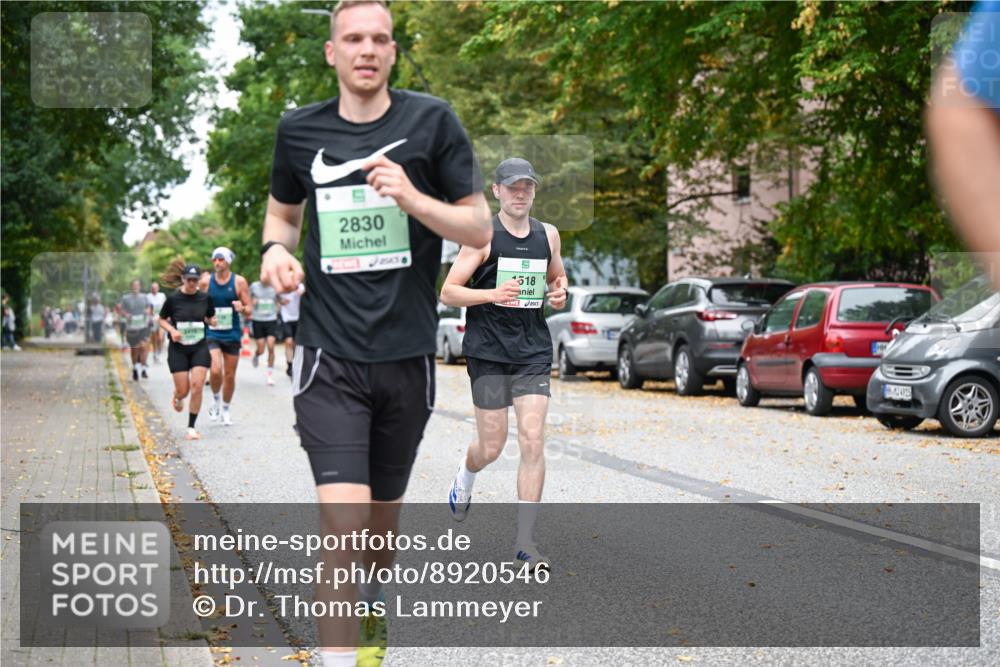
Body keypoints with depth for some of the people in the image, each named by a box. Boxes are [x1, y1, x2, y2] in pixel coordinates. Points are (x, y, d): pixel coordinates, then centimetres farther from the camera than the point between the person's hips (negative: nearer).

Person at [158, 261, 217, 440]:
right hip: (178, 348, -1)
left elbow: (210, 318, 13)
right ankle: (177, 397, 40)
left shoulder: (205, 298, -1)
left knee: (197, 386, -10)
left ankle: (192, 427, 2)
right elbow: (162, 320, 4)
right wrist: (172, 330, -14)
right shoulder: (173, 299, -6)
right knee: (183, 390, -1)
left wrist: (212, 321, -10)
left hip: (200, 347, 1)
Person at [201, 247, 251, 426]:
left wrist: (242, 308, -21)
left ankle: (225, 409, 26)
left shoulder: (239, 282, -2)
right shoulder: (205, 281, 0)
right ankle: (216, 399, 10)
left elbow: (249, 309, 0)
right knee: (216, 371, -19)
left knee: (229, 375, 7)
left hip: (232, 334, 1)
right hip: (211, 333, -1)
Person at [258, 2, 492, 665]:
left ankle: (370, 610, 47)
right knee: (344, 517, -17)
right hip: (329, 355, -1)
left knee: (383, 513, 17)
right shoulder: (299, 129, 3)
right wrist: (276, 250, -2)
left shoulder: (432, 120, -1)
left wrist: (414, 199, -18)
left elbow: (480, 228, -1)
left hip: (407, 355, 1)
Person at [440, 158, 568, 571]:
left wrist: (559, 294, 3)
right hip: (488, 352, -3)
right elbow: (448, 292, -6)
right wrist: (492, 294, -22)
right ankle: (464, 478, 41)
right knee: (492, 446, 3)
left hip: (534, 352, 3)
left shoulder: (548, 235, 9)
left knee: (533, 442, -7)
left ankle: (525, 539, 0)